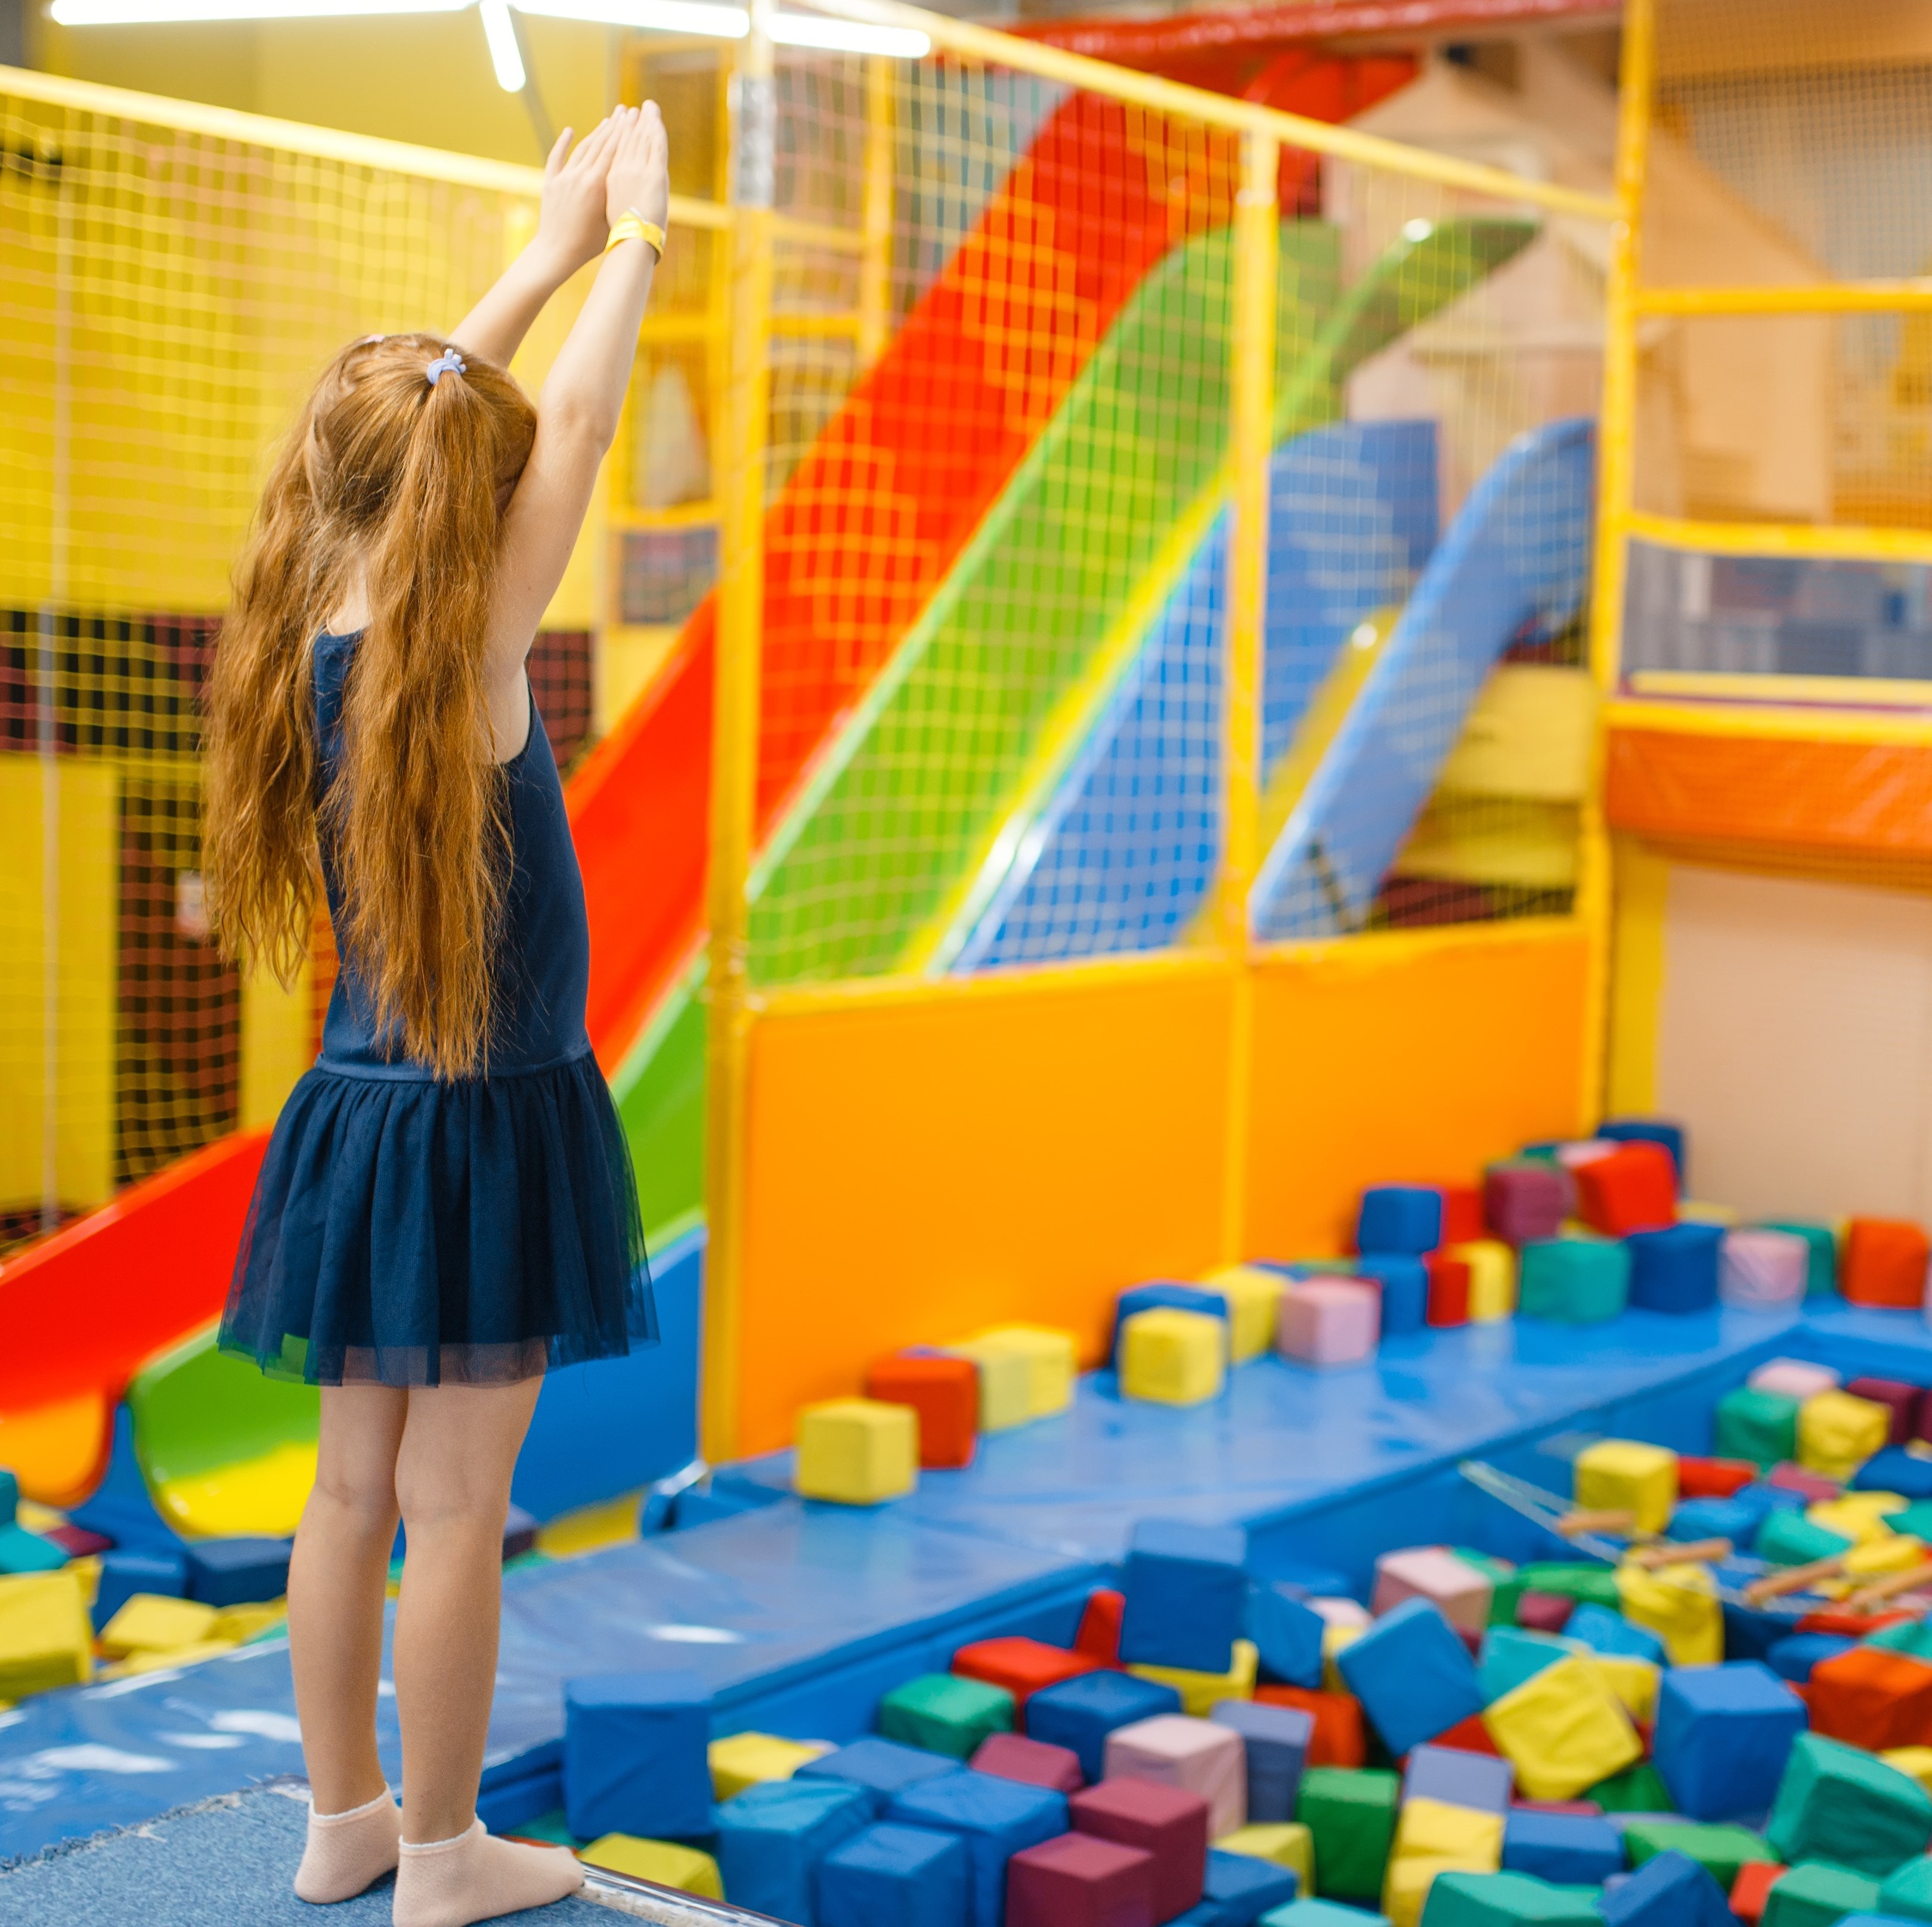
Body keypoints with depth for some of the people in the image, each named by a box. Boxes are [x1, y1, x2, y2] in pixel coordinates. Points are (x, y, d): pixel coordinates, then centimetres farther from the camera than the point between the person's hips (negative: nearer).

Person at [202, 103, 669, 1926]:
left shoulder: (311, 638, 0)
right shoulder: (465, 651, -18)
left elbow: (416, 410, 12)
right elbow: (574, 425, -9)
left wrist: (550, 248, 18)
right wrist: (633, 238, 5)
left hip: (362, 1114, 7)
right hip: (485, 1124, -7)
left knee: (357, 1483, 15)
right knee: (455, 1506, 2)